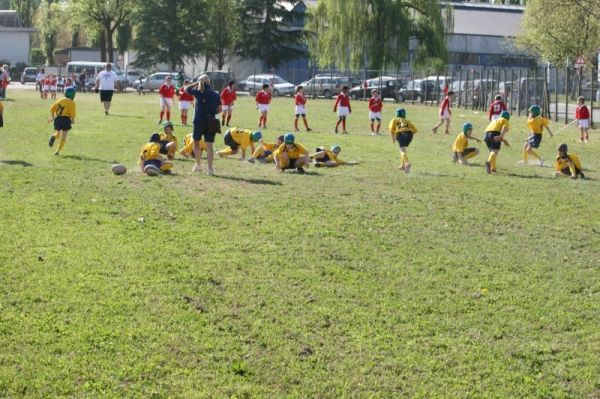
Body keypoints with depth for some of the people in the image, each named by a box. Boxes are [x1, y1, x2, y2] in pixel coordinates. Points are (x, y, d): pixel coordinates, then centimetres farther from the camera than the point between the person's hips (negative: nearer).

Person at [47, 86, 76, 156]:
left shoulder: (60, 100, 14)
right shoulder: (71, 102, -1)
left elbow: (52, 109, 10)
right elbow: (72, 113, -11)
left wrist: (52, 117, 22)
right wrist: (72, 119, 7)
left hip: (58, 118, 4)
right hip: (66, 119, -4)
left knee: (58, 133, 21)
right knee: (63, 136, 4)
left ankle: (53, 137, -15)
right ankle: (58, 150, -4)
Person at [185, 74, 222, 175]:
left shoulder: (198, 92, -7)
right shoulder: (216, 94, 3)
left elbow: (186, 89, 9)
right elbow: (219, 110, 8)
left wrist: (196, 83, 11)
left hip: (199, 121, -2)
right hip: (211, 122, 2)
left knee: (196, 142, 19)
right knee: (209, 145, 3)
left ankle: (198, 165, 22)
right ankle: (210, 169, -3)